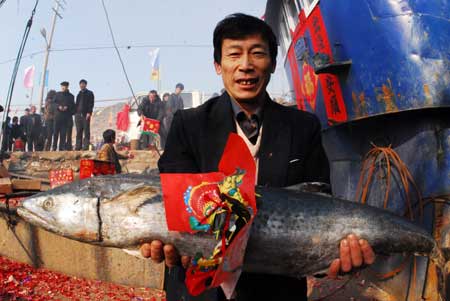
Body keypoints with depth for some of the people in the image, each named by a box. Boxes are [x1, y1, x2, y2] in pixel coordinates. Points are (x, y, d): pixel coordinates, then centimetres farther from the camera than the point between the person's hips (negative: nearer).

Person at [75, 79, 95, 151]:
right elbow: (76, 104, 21)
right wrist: (75, 112, 8)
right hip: (78, 114, 5)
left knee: (86, 131, -6)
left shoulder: (89, 93, 7)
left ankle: (86, 146, -8)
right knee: (79, 132, 2)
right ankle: (78, 147, 2)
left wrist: (89, 113, -14)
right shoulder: (79, 94, 22)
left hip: (86, 115, -5)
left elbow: (91, 104, -2)